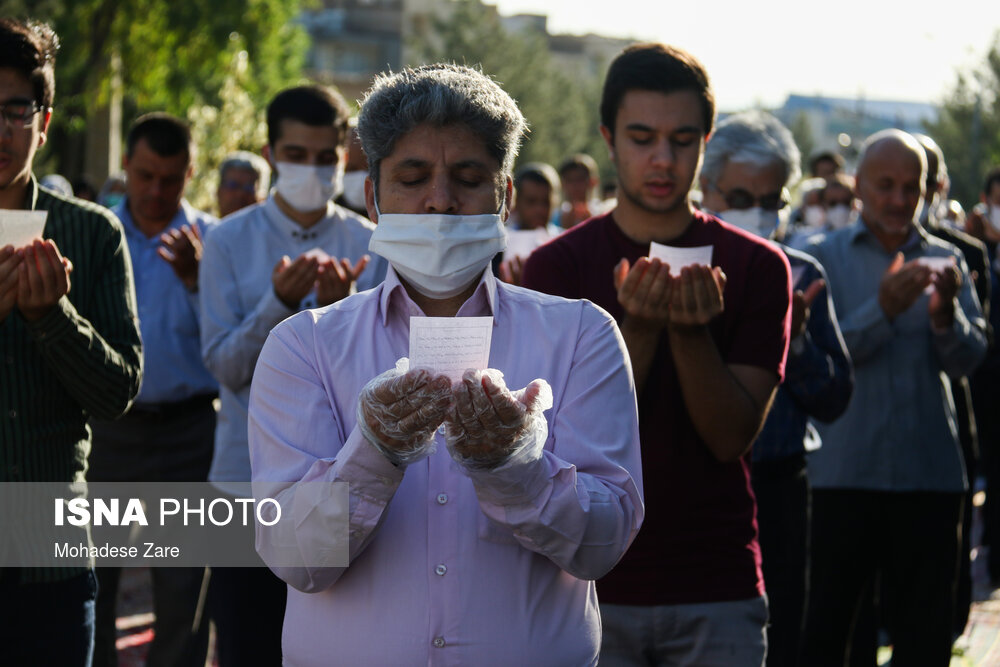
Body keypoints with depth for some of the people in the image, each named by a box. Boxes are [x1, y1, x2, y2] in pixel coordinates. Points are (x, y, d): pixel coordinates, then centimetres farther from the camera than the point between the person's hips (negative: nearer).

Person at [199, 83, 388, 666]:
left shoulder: (371, 246, 3)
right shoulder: (230, 241, 1)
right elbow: (225, 365, -5)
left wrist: (344, 307, -20)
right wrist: (280, 302, -20)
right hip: (251, 480, -1)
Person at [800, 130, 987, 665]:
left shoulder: (945, 261, 10)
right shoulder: (825, 258, 4)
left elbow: (967, 360, 0)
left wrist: (945, 314, -21)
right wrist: (883, 310, -23)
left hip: (929, 470, 2)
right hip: (842, 468, -2)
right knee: (824, 623, 2)